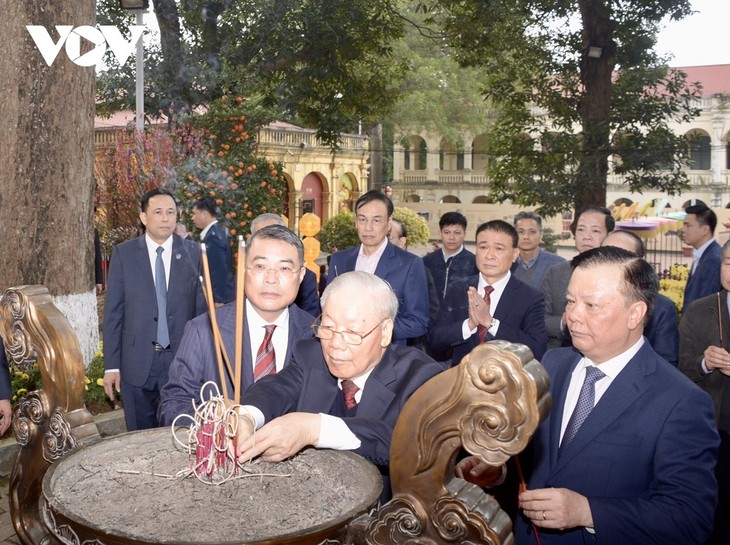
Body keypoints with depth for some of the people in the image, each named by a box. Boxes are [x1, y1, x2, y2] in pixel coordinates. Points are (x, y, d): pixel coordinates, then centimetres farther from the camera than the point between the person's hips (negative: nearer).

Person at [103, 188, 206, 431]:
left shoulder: (193, 253, 1)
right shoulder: (123, 253, 0)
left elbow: (201, 307, 3)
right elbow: (113, 312, 1)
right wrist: (111, 365, -2)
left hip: (182, 358, 0)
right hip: (137, 361, 0)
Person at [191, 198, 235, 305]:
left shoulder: (213, 235, -18)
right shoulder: (219, 231, 10)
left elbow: (219, 271, -21)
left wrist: (218, 300, -19)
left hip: (220, 296, -9)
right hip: (223, 294, 9)